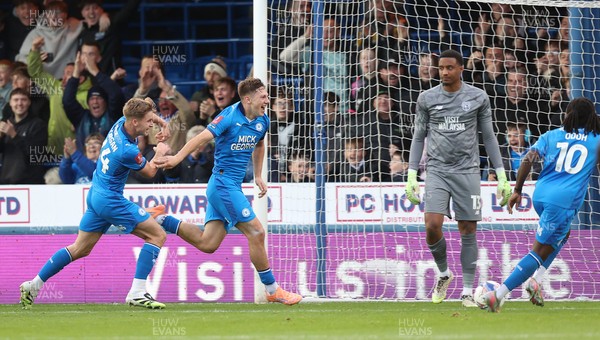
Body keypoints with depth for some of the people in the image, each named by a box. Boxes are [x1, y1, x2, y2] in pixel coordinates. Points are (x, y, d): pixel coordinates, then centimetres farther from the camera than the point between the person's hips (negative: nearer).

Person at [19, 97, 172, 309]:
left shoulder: (120, 123, -2)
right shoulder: (128, 150, -25)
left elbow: (146, 114, 23)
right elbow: (150, 172, -4)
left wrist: (162, 123, 9)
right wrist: (160, 153, 13)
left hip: (96, 195, 9)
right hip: (110, 200, -9)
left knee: (79, 249, 17)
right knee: (157, 235, -6)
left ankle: (33, 285, 18)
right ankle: (137, 293, -12)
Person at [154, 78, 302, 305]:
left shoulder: (262, 121, 9)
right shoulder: (230, 116, -15)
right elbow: (203, 137, -24)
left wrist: (258, 176, 22)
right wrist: (177, 158, -35)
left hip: (232, 186, 9)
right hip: (223, 183, -9)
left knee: (207, 243, 5)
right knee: (256, 233, -7)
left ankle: (161, 220, 14)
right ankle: (272, 290, 2)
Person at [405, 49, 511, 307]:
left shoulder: (478, 98, 2)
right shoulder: (427, 98, 4)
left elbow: (489, 137, 8)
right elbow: (419, 138, 11)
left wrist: (502, 177, 5)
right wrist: (411, 176, 4)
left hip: (467, 170, 0)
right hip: (437, 170, 0)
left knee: (468, 231, -1)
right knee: (432, 226, -16)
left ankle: (467, 292, 6)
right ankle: (444, 274, 11)